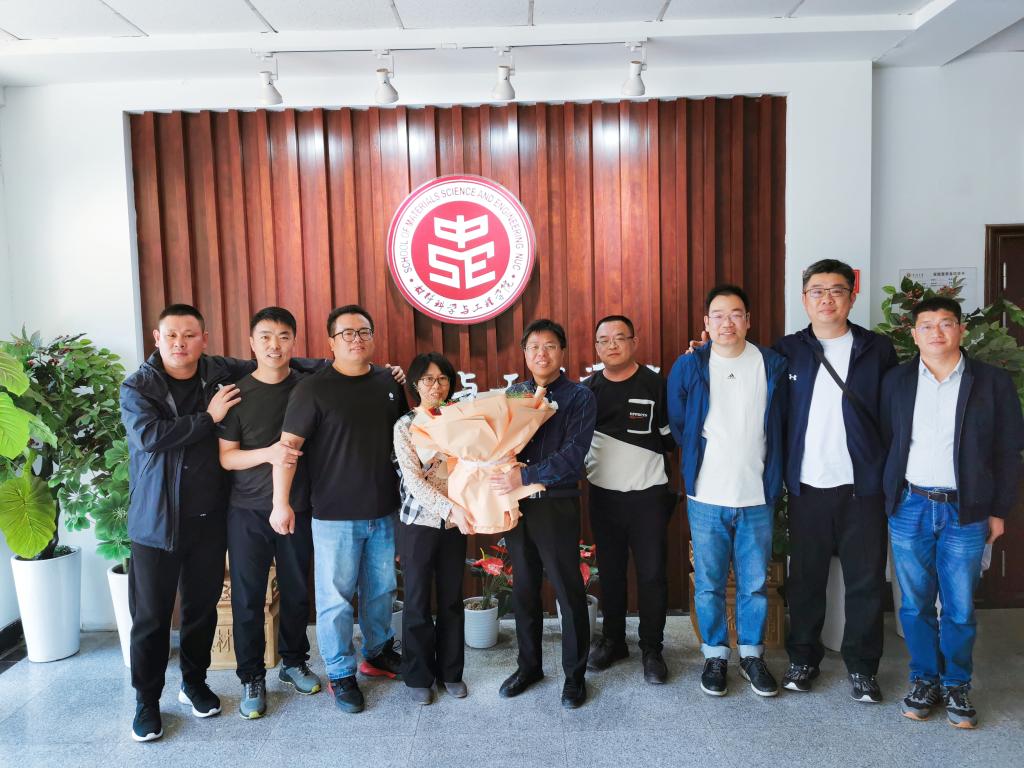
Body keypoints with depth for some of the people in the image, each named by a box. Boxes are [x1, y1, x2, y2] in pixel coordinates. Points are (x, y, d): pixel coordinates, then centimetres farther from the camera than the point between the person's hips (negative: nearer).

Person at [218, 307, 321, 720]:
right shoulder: (237, 392, -5)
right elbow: (225, 456, -4)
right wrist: (267, 454, -23)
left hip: (298, 509, 2)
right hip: (248, 513, -1)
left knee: (296, 591, 14)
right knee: (248, 597, 6)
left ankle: (294, 662, 34)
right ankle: (251, 678, 22)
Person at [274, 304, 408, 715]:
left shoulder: (389, 382, 6)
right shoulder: (313, 388, -9)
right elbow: (289, 444, -13)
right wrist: (281, 502, -19)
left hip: (385, 511, 5)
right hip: (335, 514, -4)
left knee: (381, 589, 17)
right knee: (336, 597, 4)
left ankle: (379, 654, 38)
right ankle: (341, 674, 20)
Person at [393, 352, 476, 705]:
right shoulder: (405, 425, -7)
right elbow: (413, 480, -16)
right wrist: (452, 507, -26)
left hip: (455, 524, 4)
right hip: (419, 523, -3)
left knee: (452, 599, 12)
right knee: (418, 601, 7)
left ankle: (450, 671, 28)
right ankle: (418, 676, 23)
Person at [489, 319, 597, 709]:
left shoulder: (579, 397, -5)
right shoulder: (513, 393, 10)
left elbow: (572, 456, -16)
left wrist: (523, 477, -21)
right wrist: (501, 479, -9)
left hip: (557, 505, -4)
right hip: (516, 504, 4)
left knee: (569, 592, 4)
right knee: (524, 589, 14)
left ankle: (575, 674, 20)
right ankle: (529, 665, 31)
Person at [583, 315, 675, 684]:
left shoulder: (656, 384, -7)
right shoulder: (588, 389, 3)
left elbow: (670, 439, -6)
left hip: (647, 495, -3)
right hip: (603, 495, 3)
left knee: (652, 574, 4)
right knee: (610, 572, 14)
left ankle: (651, 649, 19)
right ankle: (612, 640, 29)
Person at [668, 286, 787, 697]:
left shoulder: (773, 365, -1)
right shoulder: (688, 367, -4)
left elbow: (780, 426, 10)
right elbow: (677, 426, 7)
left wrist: (771, 474, 7)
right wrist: (700, 460, 9)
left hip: (757, 496, 1)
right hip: (706, 497, -1)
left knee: (755, 584, 10)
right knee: (709, 584, 9)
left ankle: (752, 654, 28)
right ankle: (715, 655, 26)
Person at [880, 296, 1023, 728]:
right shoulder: (896, 381, 4)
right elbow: (885, 443, 7)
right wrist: (887, 500, 4)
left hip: (965, 511, -1)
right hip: (909, 508, 1)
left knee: (960, 609, 6)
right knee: (915, 604, 10)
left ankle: (957, 686, 24)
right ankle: (925, 680, 26)